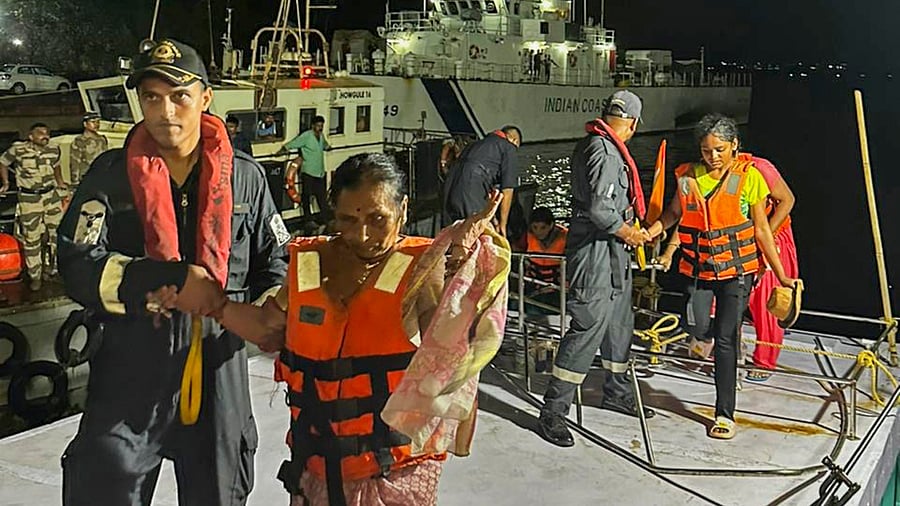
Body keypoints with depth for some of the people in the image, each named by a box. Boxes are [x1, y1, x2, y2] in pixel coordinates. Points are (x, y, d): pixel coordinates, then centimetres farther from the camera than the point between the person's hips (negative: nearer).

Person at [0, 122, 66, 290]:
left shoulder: (53, 150, 3)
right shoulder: (17, 149, -8)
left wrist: (60, 182, 19)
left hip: (52, 195, 4)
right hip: (29, 199, -4)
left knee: (56, 232, 7)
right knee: (31, 237, 1)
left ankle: (50, 267, 26)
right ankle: (34, 275, 11)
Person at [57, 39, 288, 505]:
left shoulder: (245, 177, 2)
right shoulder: (111, 174, -2)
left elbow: (275, 264, 11)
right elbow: (79, 268, -11)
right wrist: (172, 279, -21)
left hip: (219, 372, 2)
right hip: (129, 373, -1)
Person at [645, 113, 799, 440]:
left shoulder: (749, 177, -7)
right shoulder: (688, 176, -1)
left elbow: (762, 230, -1)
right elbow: (673, 213, 13)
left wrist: (781, 276, 0)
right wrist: (649, 232, -6)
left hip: (736, 269, -2)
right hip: (699, 268, 2)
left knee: (726, 340, -4)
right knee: (695, 326, -15)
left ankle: (725, 414, 9)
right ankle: (704, 334, 27)